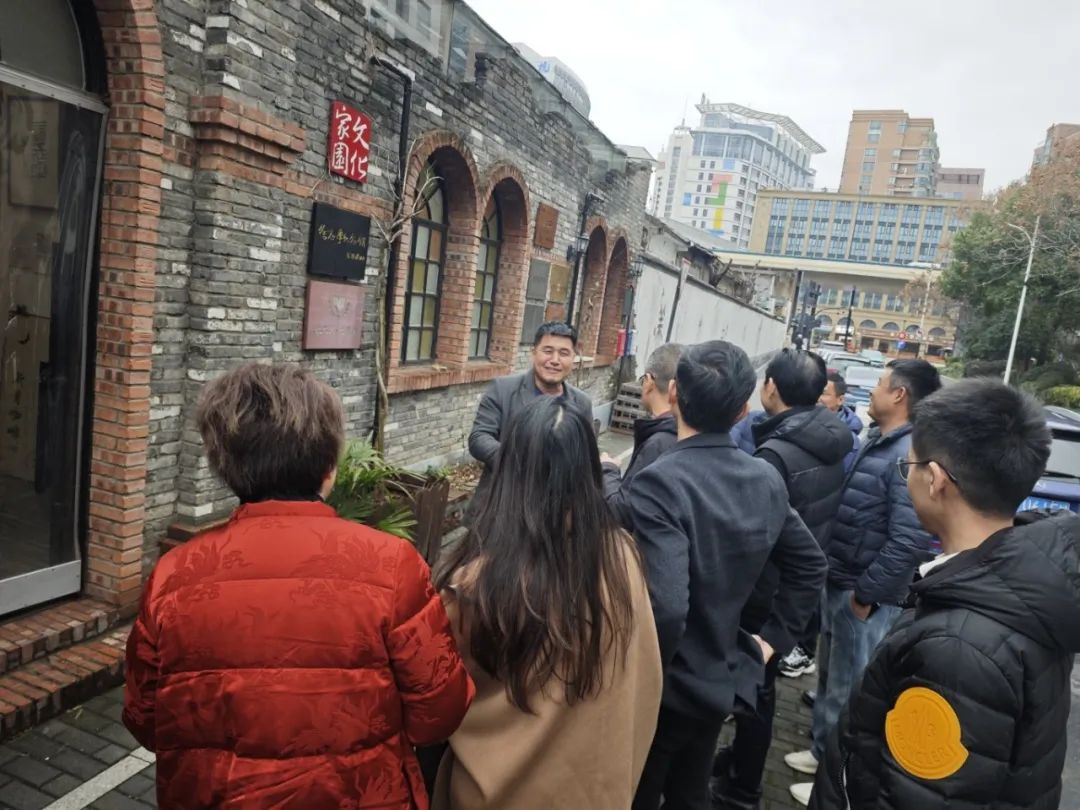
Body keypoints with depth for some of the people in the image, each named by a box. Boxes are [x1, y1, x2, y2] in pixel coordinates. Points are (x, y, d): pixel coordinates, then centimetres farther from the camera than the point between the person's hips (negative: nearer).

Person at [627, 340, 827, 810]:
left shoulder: (660, 482, -28)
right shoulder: (767, 480, -4)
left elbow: (664, 608, -35)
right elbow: (809, 566, 9)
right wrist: (773, 638, 11)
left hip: (663, 690, -6)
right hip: (721, 680, 6)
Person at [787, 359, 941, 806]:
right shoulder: (878, 442, 9)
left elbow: (909, 542, -28)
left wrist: (866, 594, -19)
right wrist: (839, 582, 14)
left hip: (864, 597, -9)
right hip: (839, 585, 9)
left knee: (849, 689, 7)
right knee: (830, 677, 23)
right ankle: (824, 753, 41)